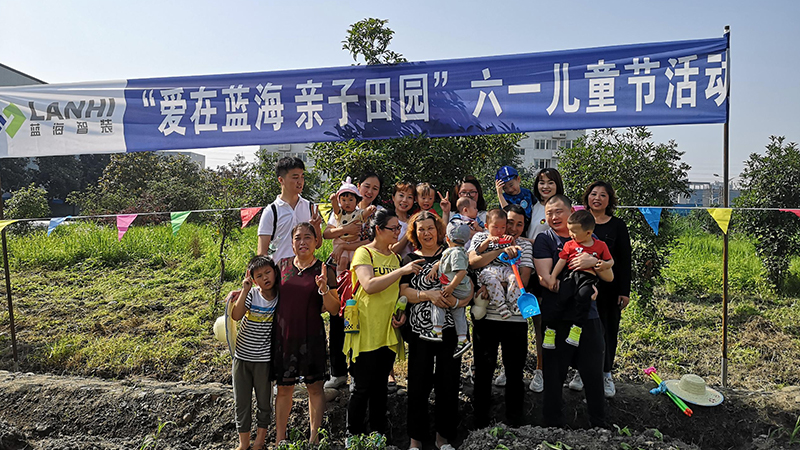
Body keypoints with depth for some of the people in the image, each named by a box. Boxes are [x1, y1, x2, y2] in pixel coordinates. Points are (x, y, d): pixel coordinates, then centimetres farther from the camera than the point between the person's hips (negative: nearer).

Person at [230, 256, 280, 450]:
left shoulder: (280, 297, -8)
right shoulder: (251, 294, -12)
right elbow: (236, 316, -23)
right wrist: (244, 290, -28)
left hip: (264, 359, 0)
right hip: (242, 356, 1)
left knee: (264, 401, 12)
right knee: (241, 402, 13)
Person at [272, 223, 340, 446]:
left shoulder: (324, 271, -4)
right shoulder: (282, 265, 4)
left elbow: (334, 310, -6)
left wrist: (324, 289, -21)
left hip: (311, 337, -2)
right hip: (283, 335, 2)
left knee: (315, 386, 8)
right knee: (284, 387, 11)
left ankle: (314, 438, 23)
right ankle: (280, 439, 26)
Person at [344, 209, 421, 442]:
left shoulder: (395, 257, 13)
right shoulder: (363, 253, -7)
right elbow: (369, 286, -23)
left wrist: (401, 312, 1)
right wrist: (402, 271, -24)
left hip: (388, 331, 6)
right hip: (366, 331, -6)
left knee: (381, 386, 15)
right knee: (363, 387, 1)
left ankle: (379, 433, 27)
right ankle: (354, 436, 17)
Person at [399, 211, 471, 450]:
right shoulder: (410, 258, 8)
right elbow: (404, 291, -2)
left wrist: (458, 301, -16)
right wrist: (429, 295, -16)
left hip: (450, 329, 0)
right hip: (419, 330, 0)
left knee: (448, 383, 6)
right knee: (419, 383, 4)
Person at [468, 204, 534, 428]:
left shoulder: (524, 245, 7)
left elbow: (522, 281, -5)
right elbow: (473, 262, -17)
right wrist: (501, 250, -26)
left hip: (515, 318, 1)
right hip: (485, 315, -1)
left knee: (515, 372, 9)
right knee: (483, 370, 9)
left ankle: (514, 422, 25)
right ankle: (481, 423, 23)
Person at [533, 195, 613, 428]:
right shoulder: (544, 240, 2)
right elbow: (545, 278, -10)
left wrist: (595, 262, -13)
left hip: (588, 315, 3)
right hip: (556, 317, -2)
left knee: (594, 374, 8)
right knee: (554, 374, 5)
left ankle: (599, 423, 26)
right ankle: (553, 423, 21)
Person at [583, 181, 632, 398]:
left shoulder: (618, 225, 2)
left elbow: (625, 260, 1)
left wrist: (625, 291, -4)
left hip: (609, 287, 0)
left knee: (608, 329, 7)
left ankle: (605, 373, 25)